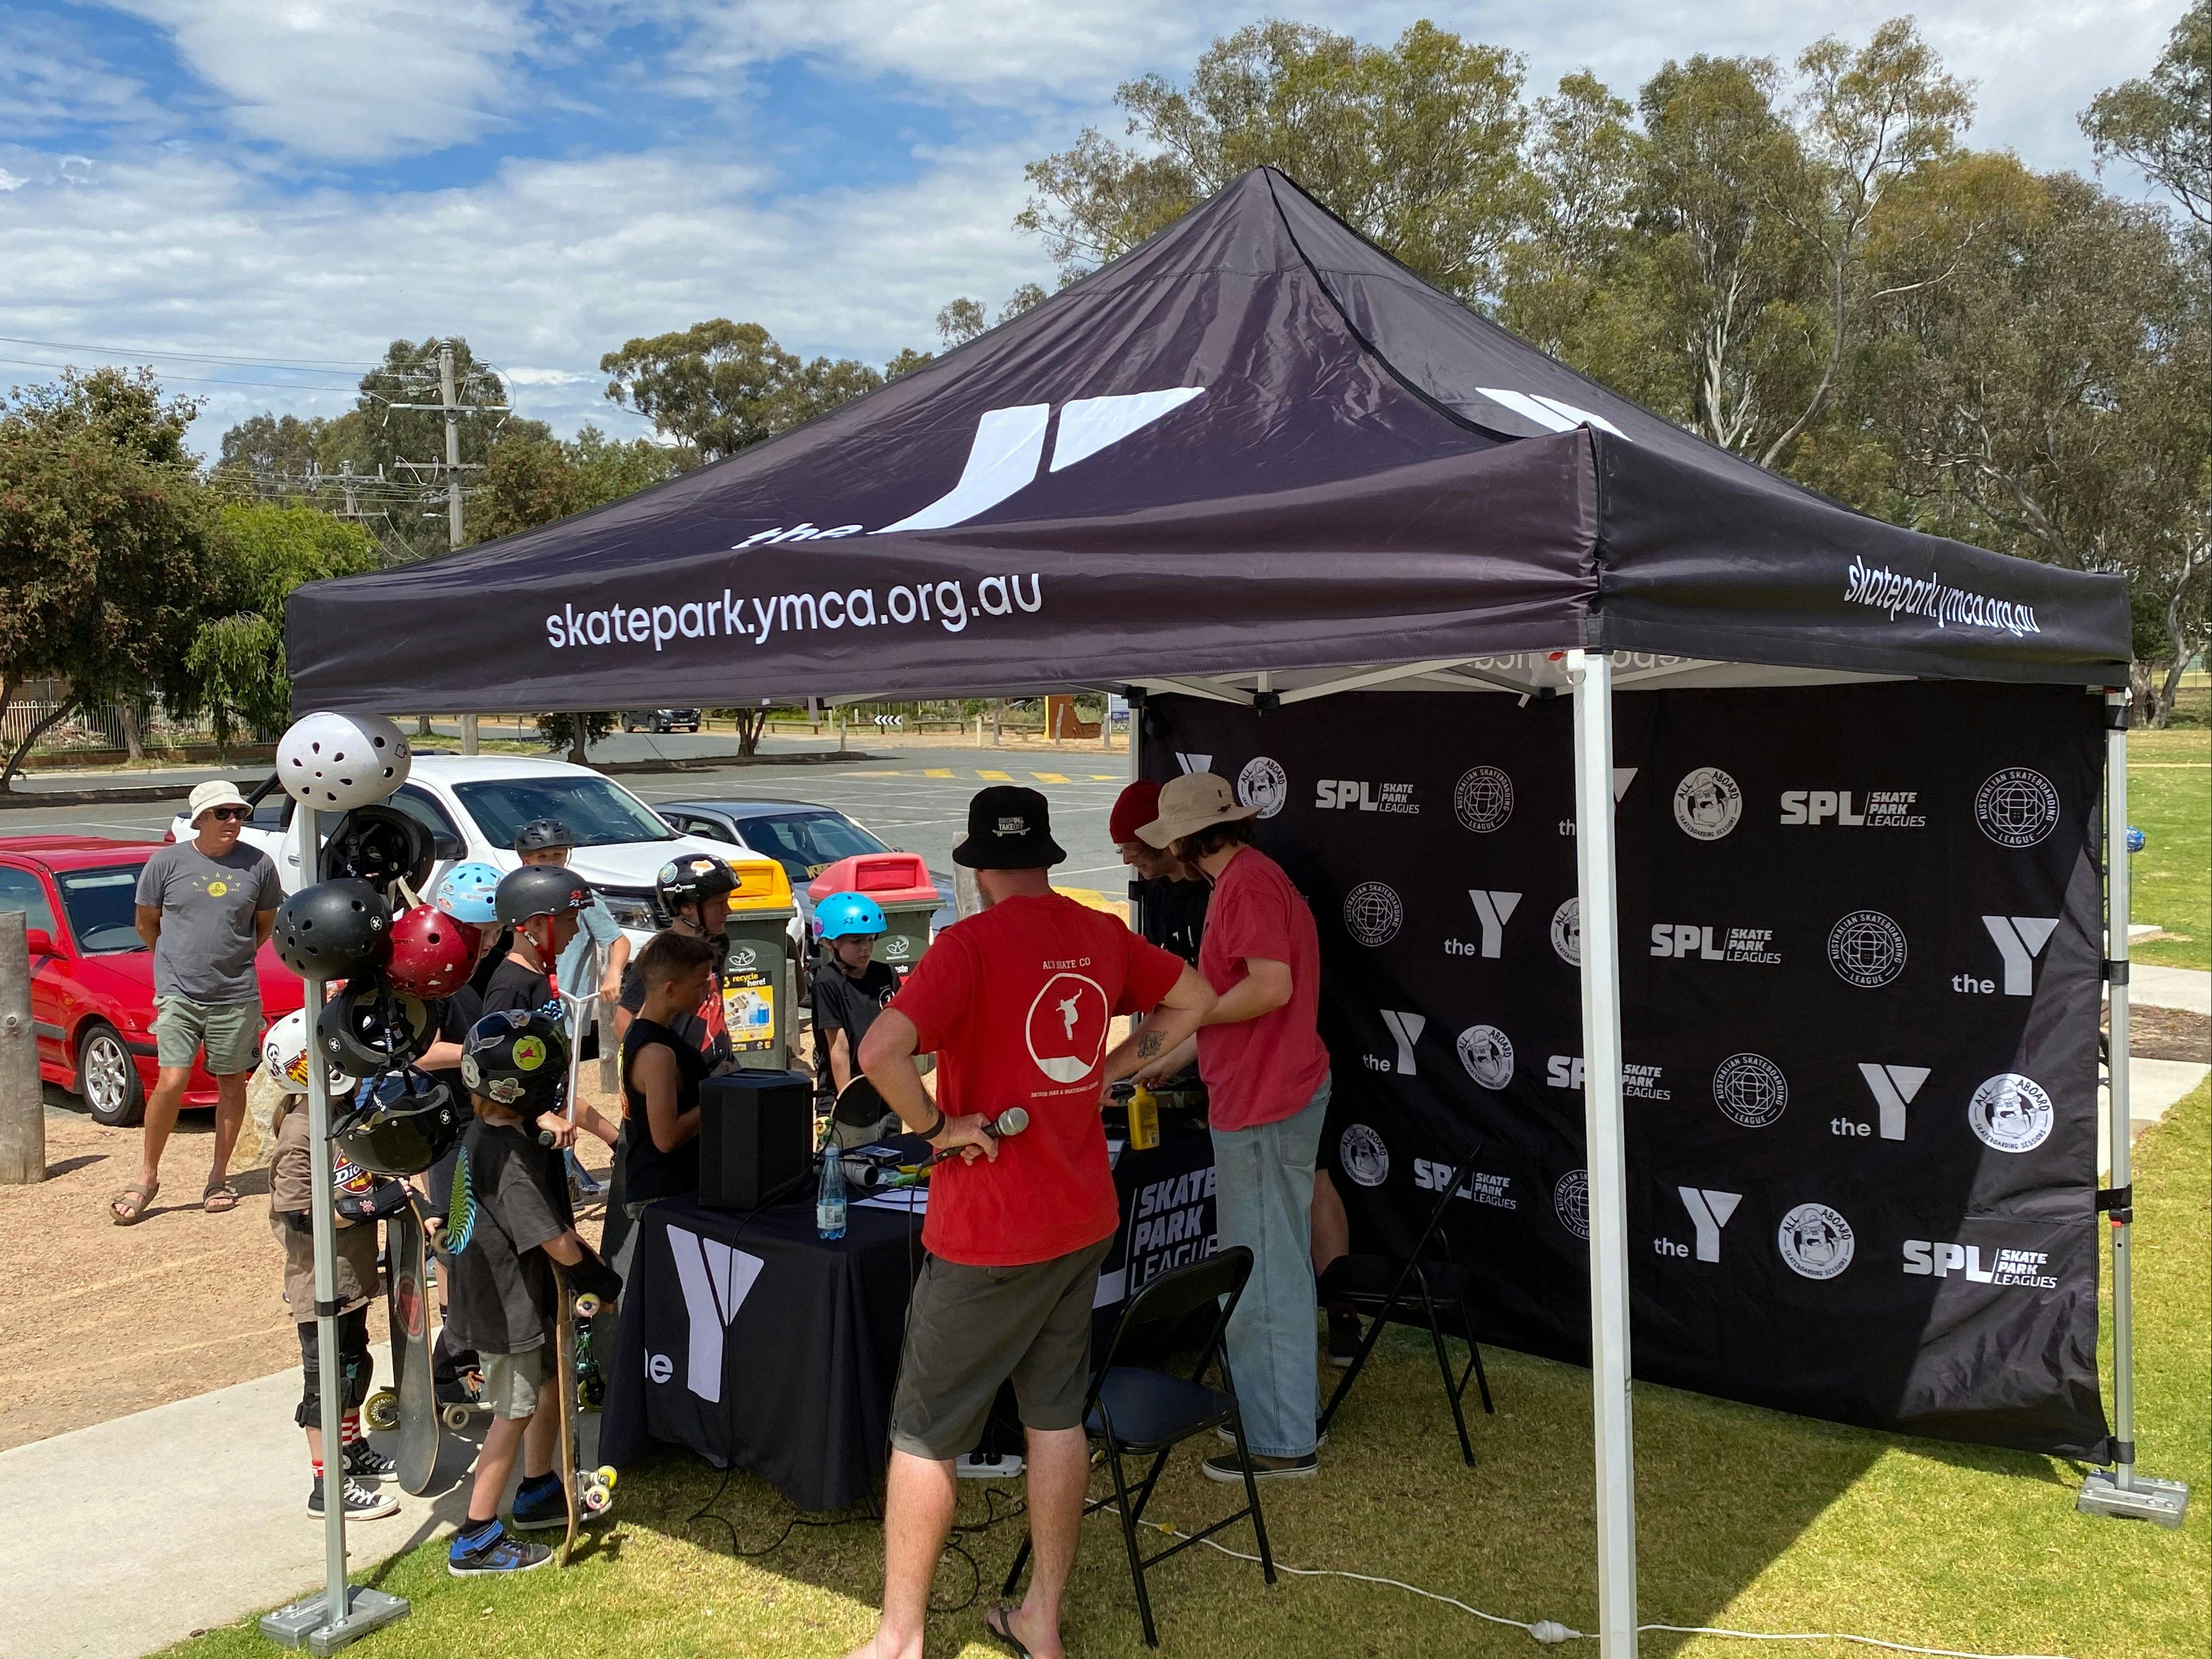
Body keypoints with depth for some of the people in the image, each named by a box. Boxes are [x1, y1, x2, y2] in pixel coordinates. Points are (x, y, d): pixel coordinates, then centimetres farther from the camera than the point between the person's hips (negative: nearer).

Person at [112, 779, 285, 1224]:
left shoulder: (258, 865, 1)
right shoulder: (167, 862, -2)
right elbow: (147, 922, 10)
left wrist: (232, 957, 11)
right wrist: (178, 961, 13)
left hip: (237, 996, 2)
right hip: (178, 994, -2)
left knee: (232, 1083, 8)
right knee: (171, 1083, -10)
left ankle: (219, 1178, 21)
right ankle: (147, 1177, 6)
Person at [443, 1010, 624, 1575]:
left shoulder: (480, 1136, 2)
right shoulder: (511, 1157, -29)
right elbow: (556, 1241, -26)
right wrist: (591, 1266, -8)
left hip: (504, 1293, 10)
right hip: (507, 1304, -10)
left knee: (550, 1383, 23)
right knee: (515, 1412, 3)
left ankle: (537, 1494, 39)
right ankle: (476, 1540, 13)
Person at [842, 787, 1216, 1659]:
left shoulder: (971, 943, -18)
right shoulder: (1102, 935, 1)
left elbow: (879, 1050, -32)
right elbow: (1195, 998, 17)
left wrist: (937, 1124, -17)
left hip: (989, 1234, -6)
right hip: (1084, 1220, 6)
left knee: (924, 1435, 8)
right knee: (1057, 1415, 17)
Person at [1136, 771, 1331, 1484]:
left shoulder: (1248, 883, -17)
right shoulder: (1253, 876, 16)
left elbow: (1271, 986, -27)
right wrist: (1175, 1057, 27)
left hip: (1264, 1105, -11)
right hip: (1275, 1093, 11)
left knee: (1262, 1271, -4)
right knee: (1279, 1260, 20)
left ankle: (1280, 1441, 5)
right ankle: (1292, 1399, 32)